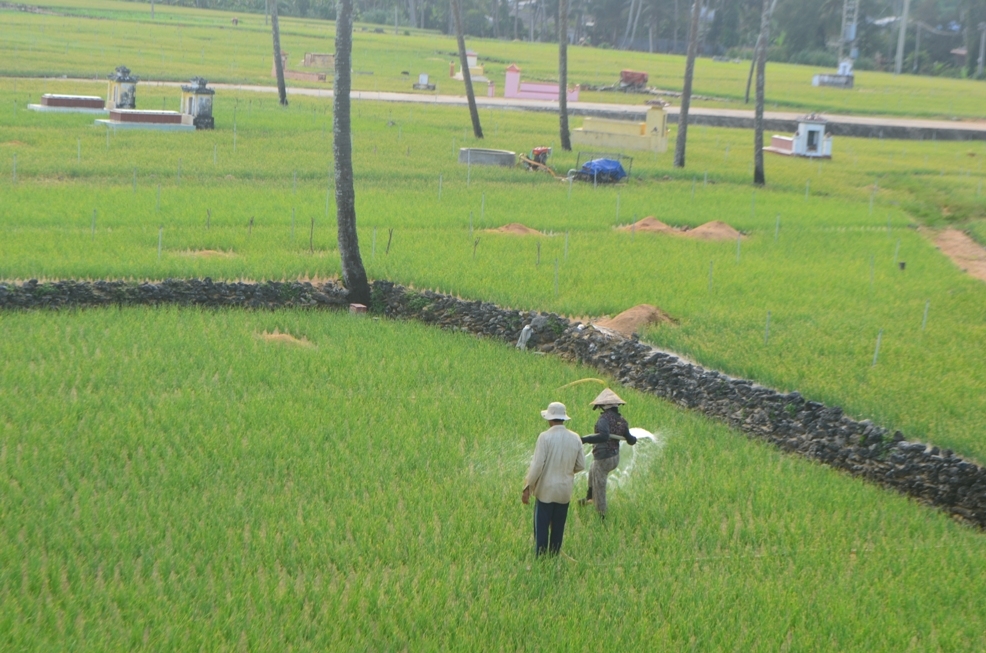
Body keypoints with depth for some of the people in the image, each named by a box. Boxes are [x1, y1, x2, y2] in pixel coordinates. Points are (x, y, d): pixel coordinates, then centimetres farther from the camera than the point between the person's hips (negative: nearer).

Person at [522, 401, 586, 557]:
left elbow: (537, 465, -17)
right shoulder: (575, 438, -1)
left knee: (541, 528, 2)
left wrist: (527, 488, -10)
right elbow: (580, 466, 5)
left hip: (546, 490, -4)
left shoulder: (545, 437, -15)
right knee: (558, 529, 13)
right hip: (565, 492, 4)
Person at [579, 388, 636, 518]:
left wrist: (584, 439, -40)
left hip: (603, 459, -8)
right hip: (615, 458, 8)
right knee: (592, 472, 34)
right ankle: (589, 498, 45)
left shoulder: (605, 418, -21)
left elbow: (604, 436, -38)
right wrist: (634, 439, 32)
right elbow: (630, 440, 8)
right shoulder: (622, 421, 1)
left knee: (599, 488, 7)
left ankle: (601, 515, 16)